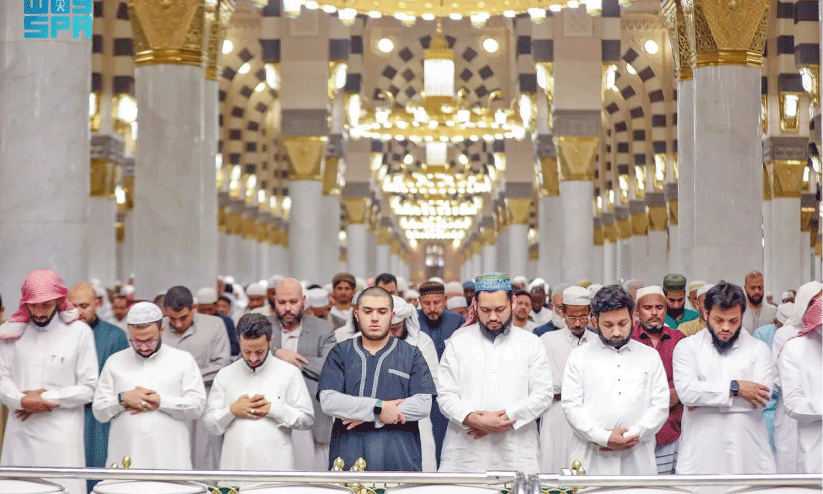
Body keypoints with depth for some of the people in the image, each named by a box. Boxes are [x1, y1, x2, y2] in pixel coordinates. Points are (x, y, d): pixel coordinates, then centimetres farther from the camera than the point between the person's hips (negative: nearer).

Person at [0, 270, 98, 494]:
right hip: (20, 433, 3)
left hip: (62, 435, -3)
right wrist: (21, 401, -13)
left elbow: (89, 388, 0)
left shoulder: (79, 332, 1)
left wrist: (47, 399, -7)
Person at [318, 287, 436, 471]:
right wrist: (378, 408, -9)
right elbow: (328, 401, 0)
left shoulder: (412, 355, 14)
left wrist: (372, 418, -7)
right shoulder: (340, 353, 14)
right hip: (349, 457, 0)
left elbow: (423, 404, 1)